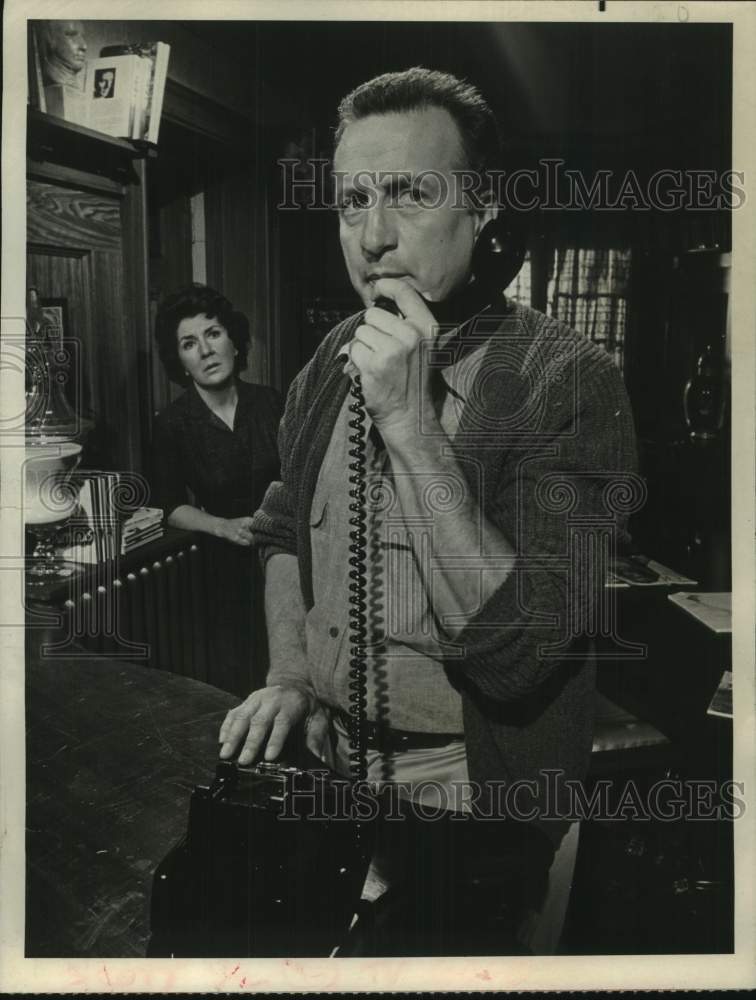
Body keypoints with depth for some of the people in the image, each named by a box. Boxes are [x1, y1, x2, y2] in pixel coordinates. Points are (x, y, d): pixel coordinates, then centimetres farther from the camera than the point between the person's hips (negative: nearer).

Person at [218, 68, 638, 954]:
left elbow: (517, 650, -26)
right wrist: (287, 675, -3)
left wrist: (410, 421, -31)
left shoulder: (566, 381, -21)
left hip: (467, 812, -5)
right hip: (322, 765, 6)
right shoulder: (333, 359, -2)